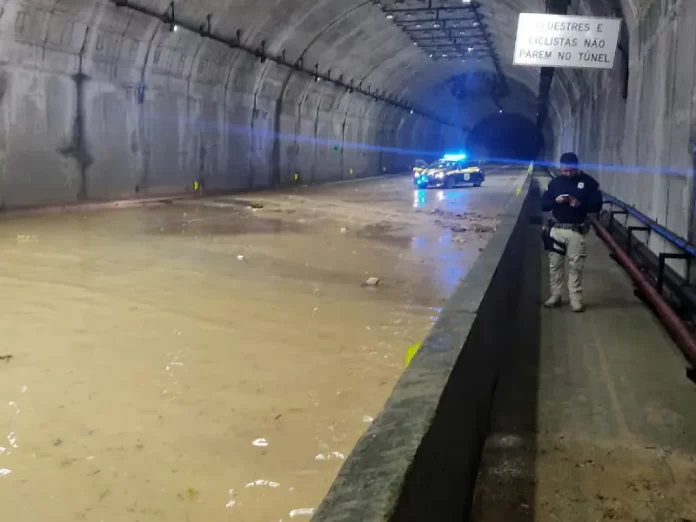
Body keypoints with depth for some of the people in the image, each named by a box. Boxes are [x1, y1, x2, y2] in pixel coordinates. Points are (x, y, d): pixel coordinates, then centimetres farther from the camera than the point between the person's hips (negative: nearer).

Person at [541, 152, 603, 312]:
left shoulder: (589, 182, -3)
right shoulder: (555, 182, 5)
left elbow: (597, 205, -5)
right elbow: (543, 204, 4)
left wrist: (580, 204, -23)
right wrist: (555, 201, -17)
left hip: (577, 231, -3)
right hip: (557, 229, 3)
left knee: (576, 266, 1)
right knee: (555, 264, 7)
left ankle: (576, 298, 8)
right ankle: (555, 295, 19)